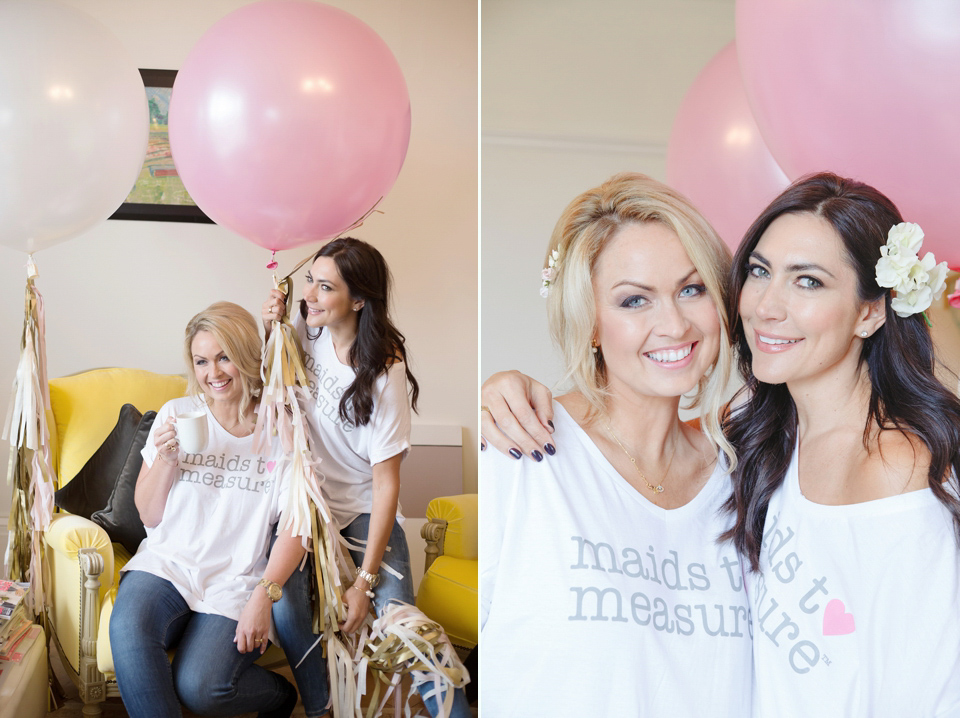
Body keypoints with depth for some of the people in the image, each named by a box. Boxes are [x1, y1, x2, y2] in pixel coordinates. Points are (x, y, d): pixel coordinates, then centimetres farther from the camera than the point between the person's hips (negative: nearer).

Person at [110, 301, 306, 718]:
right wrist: (165, 458, -8)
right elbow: (149, 516, 9)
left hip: (236, 579, -2)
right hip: (167, 563, 2)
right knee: (128, 629, -32)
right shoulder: (177, 414, 6)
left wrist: (264, 596, -15)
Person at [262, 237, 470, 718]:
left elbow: (385, 484, -16)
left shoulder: (385, 375, -18)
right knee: (283, 598, -24)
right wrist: (270, 329, -5)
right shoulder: (309, 331, -5)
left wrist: (365, 580, -19)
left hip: (363, 508, -3)